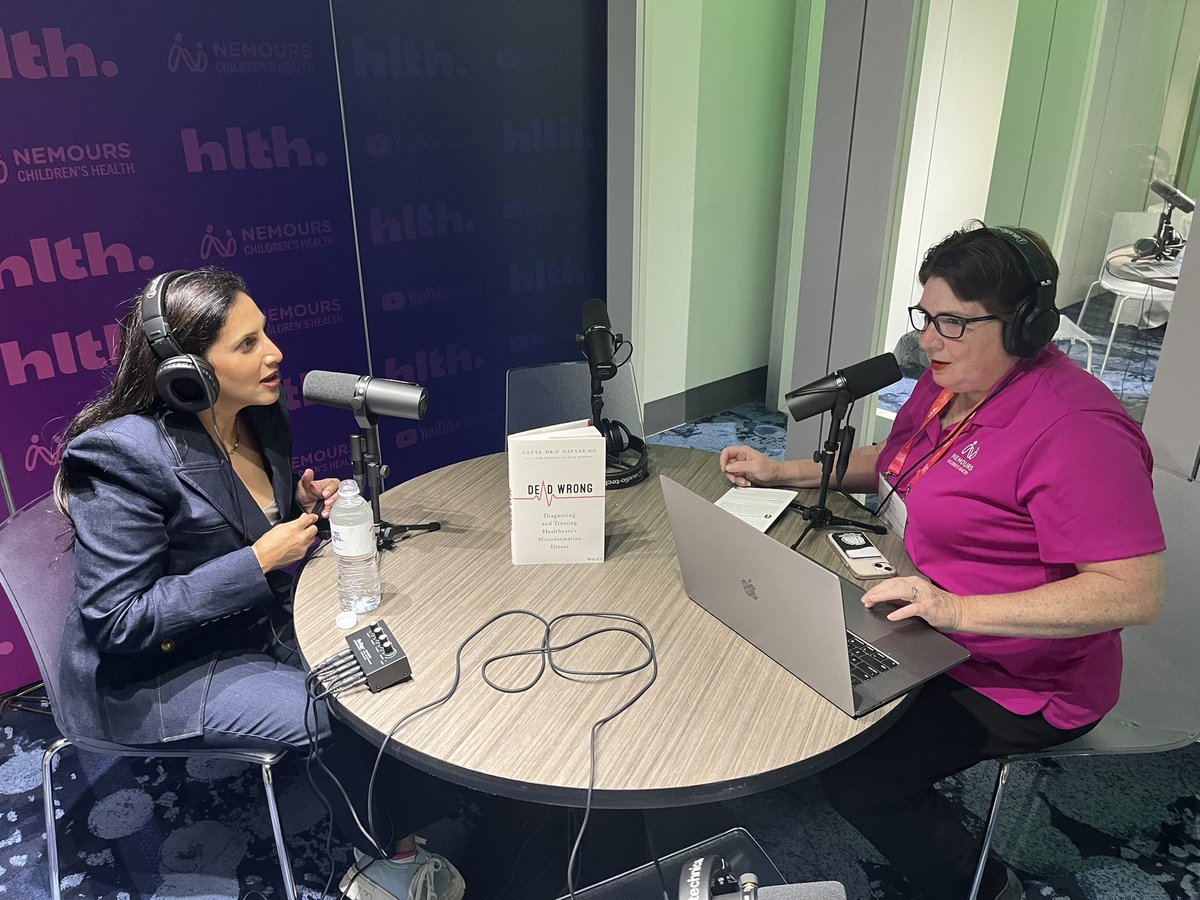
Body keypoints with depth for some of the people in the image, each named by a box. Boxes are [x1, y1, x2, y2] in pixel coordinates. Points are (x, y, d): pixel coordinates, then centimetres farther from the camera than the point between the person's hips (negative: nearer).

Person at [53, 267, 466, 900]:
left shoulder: (262, 417, -2)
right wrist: (260, 559, -26)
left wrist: (305, 508, -7)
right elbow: (117, 623, -25)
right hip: (159, 675, -7)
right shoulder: (124, 455, -24)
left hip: (260, 626, 8)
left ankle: (392, 842, 11)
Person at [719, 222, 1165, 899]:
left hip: (1019, 681, -8)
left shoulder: (1073, 432, -28)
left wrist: (959, 608, -36)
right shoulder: (951, 380, 0)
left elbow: (1136, 594, -29)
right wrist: (782, 473, 4)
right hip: (921, 625, 9)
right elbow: (890, 463, 16)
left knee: (855, 778, -13)